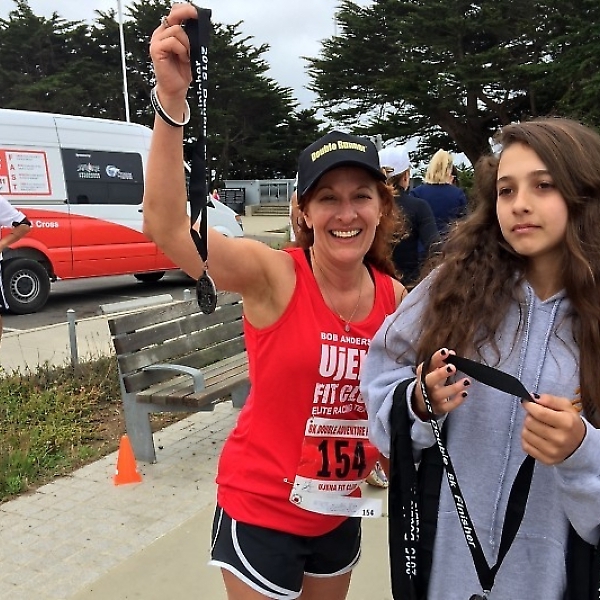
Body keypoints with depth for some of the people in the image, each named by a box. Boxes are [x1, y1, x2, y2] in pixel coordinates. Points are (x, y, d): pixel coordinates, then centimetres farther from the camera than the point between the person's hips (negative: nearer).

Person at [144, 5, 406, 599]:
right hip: (261, 505, -5)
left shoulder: (396, 297, -6)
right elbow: (166, 226, -39)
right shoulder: (274, 275, -21)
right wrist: (172, 100, -47)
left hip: (339, 508, 5)